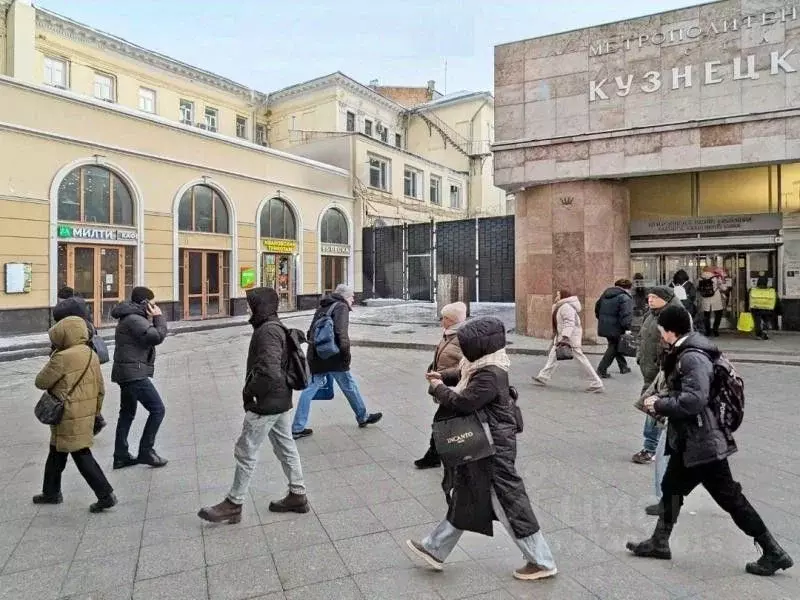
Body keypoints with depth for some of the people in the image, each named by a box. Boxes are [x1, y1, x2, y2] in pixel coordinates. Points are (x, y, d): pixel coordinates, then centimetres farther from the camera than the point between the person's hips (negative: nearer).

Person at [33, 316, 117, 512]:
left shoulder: (62, 358, -20)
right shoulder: (92, 355, 5)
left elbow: (41, 382, -8)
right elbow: (100, 388, 10)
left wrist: (52, 358, 1)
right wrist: (94, 412, 20)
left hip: (70, 419, -8)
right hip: (86, 415, 8)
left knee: (81, 455, -2)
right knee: (56, 453, 23)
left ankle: (105, 495, 0)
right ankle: (51, 492, 37)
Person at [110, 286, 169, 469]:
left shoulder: (133, 318, 17)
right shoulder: (134, 320, -16)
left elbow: (150, 337, 18)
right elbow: (157, 336, -24)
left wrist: (152, 319, 7)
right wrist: (159, 317, -10)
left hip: (128, 374, 11)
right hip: (134, 374, -11)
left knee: (127, 413, 16)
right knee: (157, 409, -8)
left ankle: (120, 456, 23)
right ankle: (146, 451, -2)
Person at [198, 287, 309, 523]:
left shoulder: (267, 331, -20)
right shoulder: (277, 327, 11)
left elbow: (269, 372, -30)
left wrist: (249, 393, -17)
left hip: (265, 404, -10)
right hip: (281, 401, 10)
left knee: (245, 453, 2)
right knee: (285, 447, 16)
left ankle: (233, 505, 15)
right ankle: (297, 495, 26)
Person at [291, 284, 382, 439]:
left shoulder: (322, 307, 19)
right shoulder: (341, 307, -6)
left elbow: (311, 332, 22)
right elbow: (341, 332, -21)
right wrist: (346, 352, -17)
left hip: (315, 355, 7)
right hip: (332, 356, -7)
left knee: (310, 389, 9)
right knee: (349, 386, 10)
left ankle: (297, 428, 9)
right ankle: (363, 417, 26)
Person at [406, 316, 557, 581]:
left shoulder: (490, 375, -27)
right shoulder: (484, 366, 4)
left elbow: (462, 402, -28)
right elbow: (463, 374, 23)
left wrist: (439, 389, -10)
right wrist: (443, 376, 6)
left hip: (493, 448, -11)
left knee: (508, 500, 3)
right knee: (464, 496, 19)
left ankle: (542, 562, 21)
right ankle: (435, 549, 33)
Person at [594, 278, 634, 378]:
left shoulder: (606, 294, 12)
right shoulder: (625, 298, -13)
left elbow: (597, 307, 20)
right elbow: (626, 315, -23)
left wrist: (601, 319, 26)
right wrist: (627, 328, -19)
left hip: (604, 326, 8)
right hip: (615, 328, -8)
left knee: (615, 346, 20)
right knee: (613, 347, 3)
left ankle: (623, 367, 32)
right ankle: (601, 370, -1)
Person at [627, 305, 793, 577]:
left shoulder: (693, 357, -23)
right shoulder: (684, 353, 7)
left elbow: (693, 400, -31)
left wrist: (659, 405, -20)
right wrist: (661, 400, 4)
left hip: (702, 442, -10)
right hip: (689, 440, 10)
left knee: (729, 497, 3)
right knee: (671, 487, 18)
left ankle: (773, 552, 19)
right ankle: (659, 543, 32)